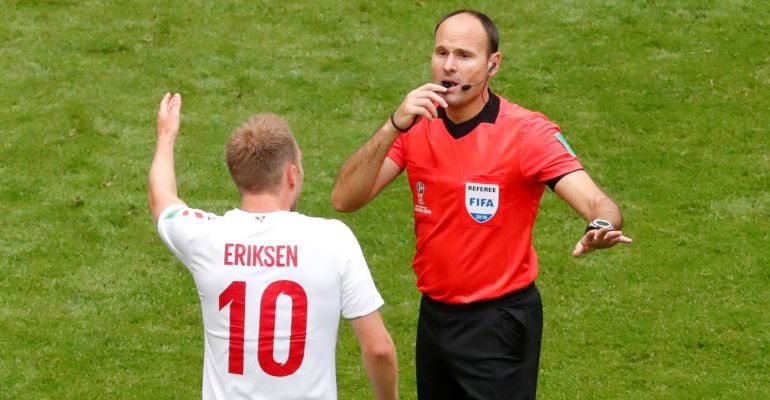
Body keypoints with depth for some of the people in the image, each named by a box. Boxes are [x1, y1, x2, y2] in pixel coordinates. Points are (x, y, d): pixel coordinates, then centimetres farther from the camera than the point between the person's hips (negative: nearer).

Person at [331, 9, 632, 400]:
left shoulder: (527, 132, -16)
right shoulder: (418, 126, -3)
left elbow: (597, 203, -26)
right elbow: (344, 199, -12)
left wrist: (602, 226, -50)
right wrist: (394, 126, -25)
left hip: (499, 323, -5)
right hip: (434, 313, 5)